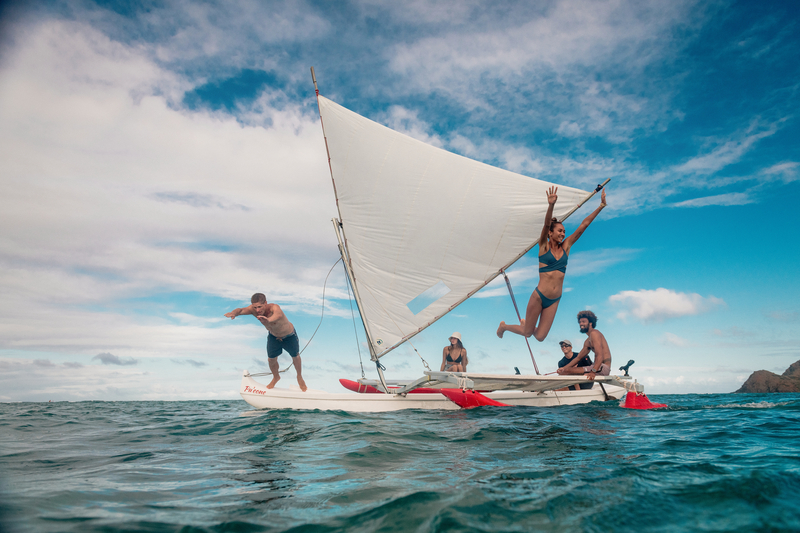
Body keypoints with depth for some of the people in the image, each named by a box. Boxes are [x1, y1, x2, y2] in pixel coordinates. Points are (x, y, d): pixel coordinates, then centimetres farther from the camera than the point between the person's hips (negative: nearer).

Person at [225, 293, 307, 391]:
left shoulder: (274, 307, -43)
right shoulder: (253, 309, -27)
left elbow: (278, 314, -67)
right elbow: (241, 310, -43)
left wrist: (269, 320, -89)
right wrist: (233, 313, -68)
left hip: (289, 336, -4)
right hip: (273, 336, 4)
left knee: (295, 357, 15)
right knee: (271, 359, 10)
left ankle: (299, 377, 44)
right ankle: (276, 377, 42)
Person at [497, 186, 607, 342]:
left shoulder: (566, 246, 7)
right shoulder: (544, 245, -3)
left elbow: (583, 225, 4)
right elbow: (546, 224, -21)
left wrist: (601, 206, 3)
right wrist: (551, 205, -37)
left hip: (555, 300, 4)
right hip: (539, 296, -4)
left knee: (540, 337, 5)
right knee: (527, 333, 7)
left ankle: (524, 323, 38)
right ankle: (504, 326, 36)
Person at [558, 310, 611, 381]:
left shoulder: (594, 333, -9)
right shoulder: (588, 342, 22)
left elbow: (600, 356, -21)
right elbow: (578, 357, 24)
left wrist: (593, 372, -35)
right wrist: (564, 368, 13)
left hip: (603, 368, -10)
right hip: (598, 367, 10)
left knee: (568, 370, -23)